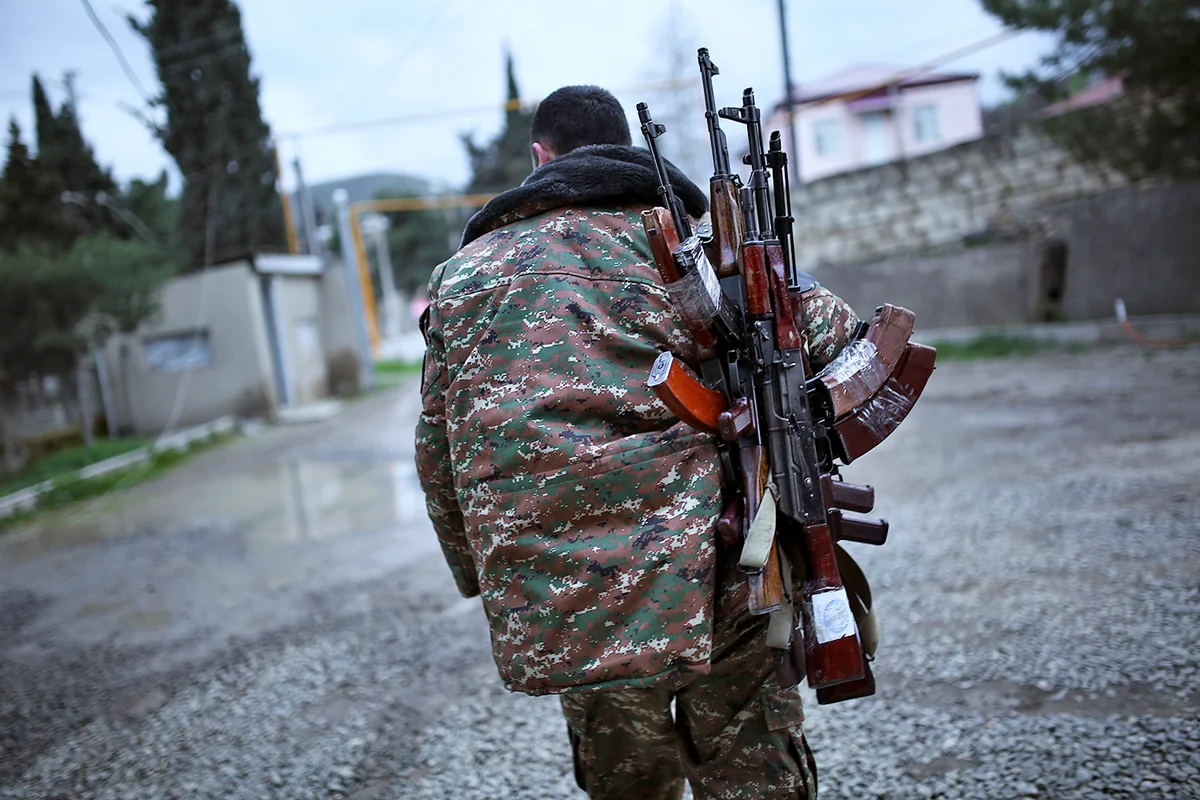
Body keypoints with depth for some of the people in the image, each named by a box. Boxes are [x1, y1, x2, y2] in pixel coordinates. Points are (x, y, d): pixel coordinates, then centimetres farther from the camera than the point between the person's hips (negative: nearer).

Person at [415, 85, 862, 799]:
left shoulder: (464, 272, 14)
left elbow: (439, 456, 17)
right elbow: (838, 339, -2)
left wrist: (487, 581, 26)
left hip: (559, 620, 3)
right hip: (711, 577, -2)